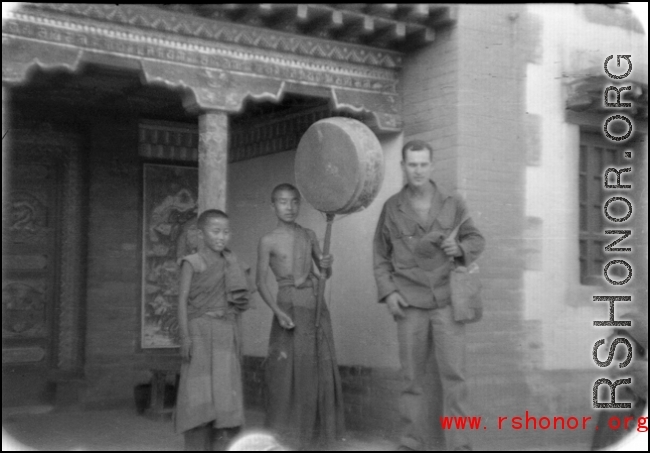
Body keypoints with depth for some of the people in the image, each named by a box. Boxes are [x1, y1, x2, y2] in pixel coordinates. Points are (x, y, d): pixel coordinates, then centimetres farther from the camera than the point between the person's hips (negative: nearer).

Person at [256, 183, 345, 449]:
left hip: (316, 305, 4)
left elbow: (326, 273, 14)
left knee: (320, 368, 8)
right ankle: (286, 434, 12)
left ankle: (310, 430, 22)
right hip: (290, 306, -4)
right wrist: (277, 311, -17)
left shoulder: (309, 236, 8)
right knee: (288, 370, -1)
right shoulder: (268, 241, -4)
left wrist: (327, 265, -9)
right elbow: (261, 282, -5)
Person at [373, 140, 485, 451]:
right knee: (412, 377, 5)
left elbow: (476, 240, 11)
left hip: (446, 301, 0)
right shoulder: (392, 208, 5)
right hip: (410, 304, 1)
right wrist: (387, 292, -2)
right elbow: (381, 256, 10)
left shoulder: (453, 204, 4)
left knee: (453, 373, -4)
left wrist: (460, 248, -11)